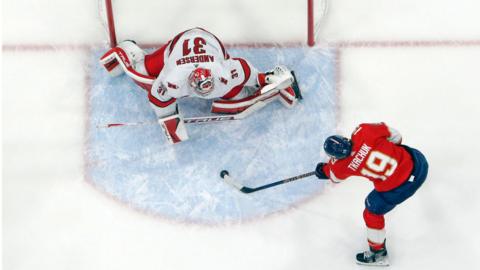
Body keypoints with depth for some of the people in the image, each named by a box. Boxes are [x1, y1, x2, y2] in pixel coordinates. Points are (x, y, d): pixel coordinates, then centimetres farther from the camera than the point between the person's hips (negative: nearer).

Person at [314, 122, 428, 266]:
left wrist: (322, 170, 33)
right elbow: (394, 136, -3)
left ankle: (378, 254, 36)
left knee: (372, 213, 18)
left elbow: (334, 176, 11)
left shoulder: (344, 166, -14)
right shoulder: (363, 131, -14)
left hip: (398, 186, -4)